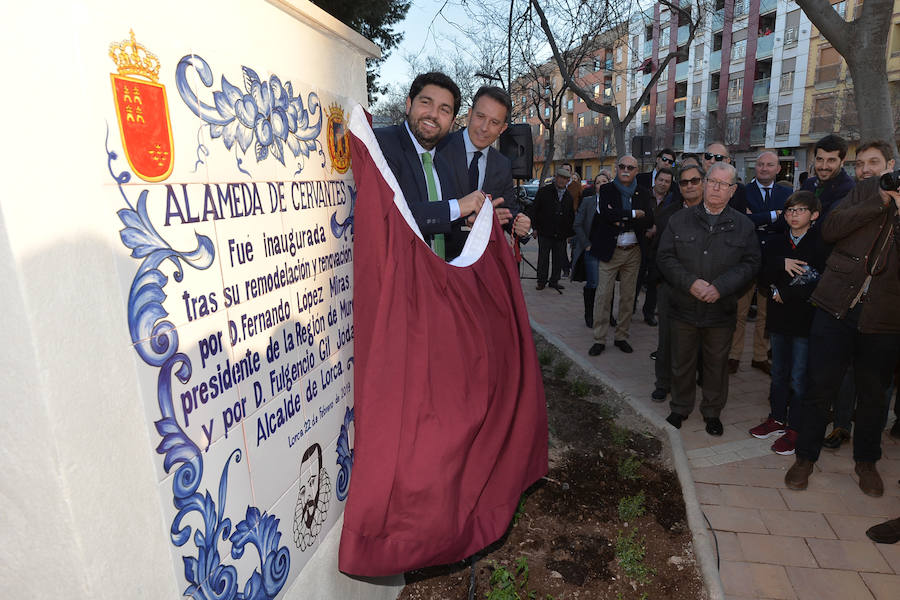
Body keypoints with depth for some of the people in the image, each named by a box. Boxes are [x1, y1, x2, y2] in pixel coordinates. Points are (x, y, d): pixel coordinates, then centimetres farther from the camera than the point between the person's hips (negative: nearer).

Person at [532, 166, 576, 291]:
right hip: (545, 233, -3)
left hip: (561, 235, 3)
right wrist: (535, 227, -5)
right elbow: (534, 209, 1)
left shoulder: (569, 196, 12)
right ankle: (541, 281, 14)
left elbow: (571, 216, 17)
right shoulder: (544, 191, 1)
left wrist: (570, 233, 12)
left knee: (559, 260, 7)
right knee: (543, 258, 3)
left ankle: (554, 281, 19)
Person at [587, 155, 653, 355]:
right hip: (610, 250, -3)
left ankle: (622, 337, 21)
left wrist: (621, 218, -16)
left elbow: (649, 220, -5)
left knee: (628, 296, 9)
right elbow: (605, 214, -17)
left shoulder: (643, 193, 9)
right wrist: (634, 214, -14)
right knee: (603, 295, -3)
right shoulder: (606, 190, 1)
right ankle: (599, 339, 6)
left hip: (633, 251, 3)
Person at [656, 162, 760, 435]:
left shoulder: (743, 225, 3)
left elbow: (751, 263, -3)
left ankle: (712, 411, 32)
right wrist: (690, 283, -17)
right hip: (684, 308, 0)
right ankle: (680, 408, 32)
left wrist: (721, 287, -17)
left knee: (717, 364, 12)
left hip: (722, 310, 0)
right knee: (682, 363, 12)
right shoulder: (680, 220, 2)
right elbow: (665, 257, -4)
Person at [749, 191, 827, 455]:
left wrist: (784, 293, -11)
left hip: (807, 318, -5)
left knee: (799, 379, 1)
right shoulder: (775, 242, 7)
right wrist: (782, 265, -17)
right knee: (778, 374, 16)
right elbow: (762, 279, -1)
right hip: (779, 317, 5)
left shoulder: (822, 244, -7)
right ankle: (777, 419, 30)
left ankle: (794, 429, 14)